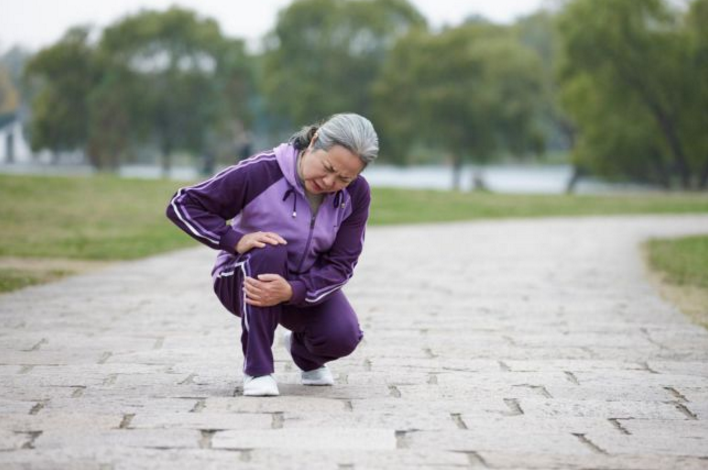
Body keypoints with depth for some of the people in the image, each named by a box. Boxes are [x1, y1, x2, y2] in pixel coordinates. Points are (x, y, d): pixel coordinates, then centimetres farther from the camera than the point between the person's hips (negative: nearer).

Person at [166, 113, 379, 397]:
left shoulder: (356, 194, -13)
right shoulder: (261, 173, -24)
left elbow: (340, 265, -16)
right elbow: (183, 205, -19)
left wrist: (291, 291, -34)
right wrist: (235, 240, -32)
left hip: (305, 286, 3)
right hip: (242, 279, -3)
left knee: (342, 337, -25)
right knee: (269, 253, -38)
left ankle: (304, 352, 16)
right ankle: (257, 369, -25)